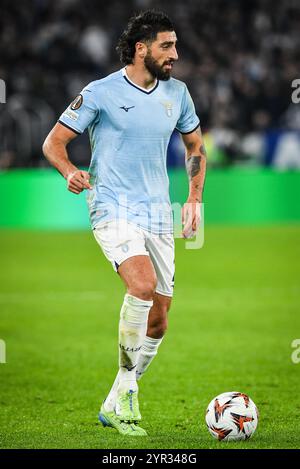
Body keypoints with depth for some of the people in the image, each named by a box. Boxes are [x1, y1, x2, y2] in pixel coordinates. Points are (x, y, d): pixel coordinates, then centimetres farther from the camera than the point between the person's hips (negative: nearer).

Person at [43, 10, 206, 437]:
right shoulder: (101, 93, -7)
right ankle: (128, 383, -14)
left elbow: (195, 145, 22)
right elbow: (54, 141, -3)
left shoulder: (176, 93, 8)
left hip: (158, 216, 6)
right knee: (144, 285, -31)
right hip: (114, 209, -6)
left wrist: (195, 198, 10)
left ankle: (115, 405, 21)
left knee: (158, 322, 5)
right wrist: (70, 172, -23)